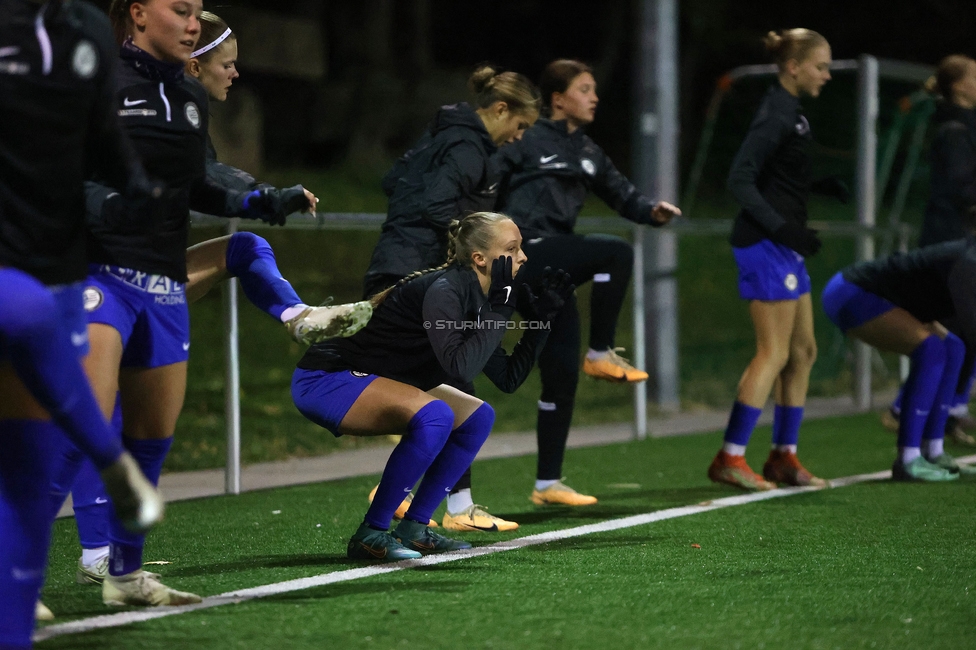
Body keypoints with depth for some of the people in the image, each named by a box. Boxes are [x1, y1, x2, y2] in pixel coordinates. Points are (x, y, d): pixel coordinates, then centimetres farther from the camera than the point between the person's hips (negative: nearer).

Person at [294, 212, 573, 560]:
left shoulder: (474, 295, 6)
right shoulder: (444, 290, -22)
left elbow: (508, 379, 10)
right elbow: (458, 368, -34)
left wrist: (542, 317, 4)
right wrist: (499, 311, -25)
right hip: (323, 381, -10)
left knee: (477, 417, 6)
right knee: (434, 415, -31)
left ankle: (414, 529, 6)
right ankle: (370, 535, -21)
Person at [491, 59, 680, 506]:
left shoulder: (587, 152, 19)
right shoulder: (528, 139, -4)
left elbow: (620, 192, 17)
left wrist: (652, 211, -3)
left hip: (553, 268, 8)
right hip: (525, 252, -8)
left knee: (562, 376, 5)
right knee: (616, 252, -25)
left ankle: (547, 484, 11)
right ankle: (601, 354, -12)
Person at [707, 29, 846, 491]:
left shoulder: (790, 112, 14)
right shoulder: (776, 115, -15)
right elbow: (739, 180, -20)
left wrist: (821, 184, 10)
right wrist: (783, 227, -25)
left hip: (783, 246, 10)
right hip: (765, 244, -10)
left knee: (803, 351, 12)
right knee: (774, 353, -8)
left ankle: (784, 457, 18)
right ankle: (730, 459, -5)